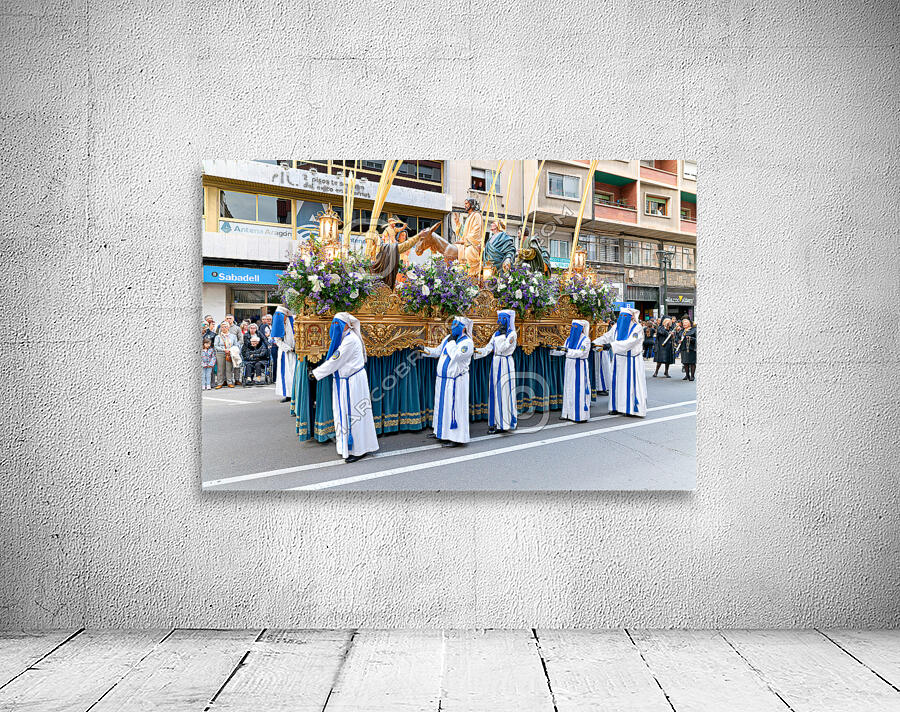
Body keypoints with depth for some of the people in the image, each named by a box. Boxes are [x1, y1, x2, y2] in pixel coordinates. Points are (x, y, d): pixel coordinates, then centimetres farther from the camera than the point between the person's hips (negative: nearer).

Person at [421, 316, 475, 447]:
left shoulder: (467, 343, -13)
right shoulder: (449, 337, 11)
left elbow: (455, 356, -26)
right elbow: (438, 351, 20)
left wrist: (451, 342, -15)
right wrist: (425, 350, 6)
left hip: (456, 381, -8)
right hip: (442, 378, 8)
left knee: (454, 407, -6)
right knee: (442, 405, 16)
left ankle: (456, 438, 0)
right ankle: (441, 432, 30)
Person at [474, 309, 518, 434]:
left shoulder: (512, 333, -4)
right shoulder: (496, 334, 14)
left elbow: (502, 349, -12)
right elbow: (488, 348, 6)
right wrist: (476, 352, -5)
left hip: (506, 364, -6)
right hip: (495, 363, 6)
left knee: (505, 391, -7)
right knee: (495, 392, 4)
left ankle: (506, 421, -1)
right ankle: (496, 422, 8)